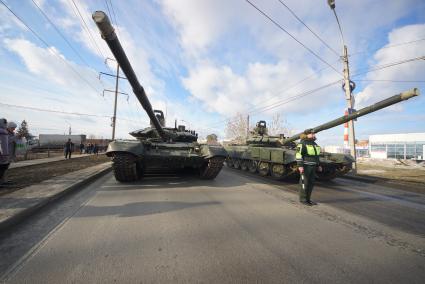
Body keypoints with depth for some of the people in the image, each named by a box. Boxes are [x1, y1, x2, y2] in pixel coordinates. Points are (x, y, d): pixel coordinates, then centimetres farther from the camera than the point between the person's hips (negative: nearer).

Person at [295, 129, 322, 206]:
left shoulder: (314, 144, 14)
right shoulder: (302, 143, -13)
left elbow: (315, 155, 21)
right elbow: (298, 155, -20)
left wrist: (318, 165, 18)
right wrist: (300, 166, -26)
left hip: (312, 166, 8)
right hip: (305, 166, -8)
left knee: (311, 183, 9)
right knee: (304, 183, -3)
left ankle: (308, 199, 19)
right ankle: (303, 199, 9)